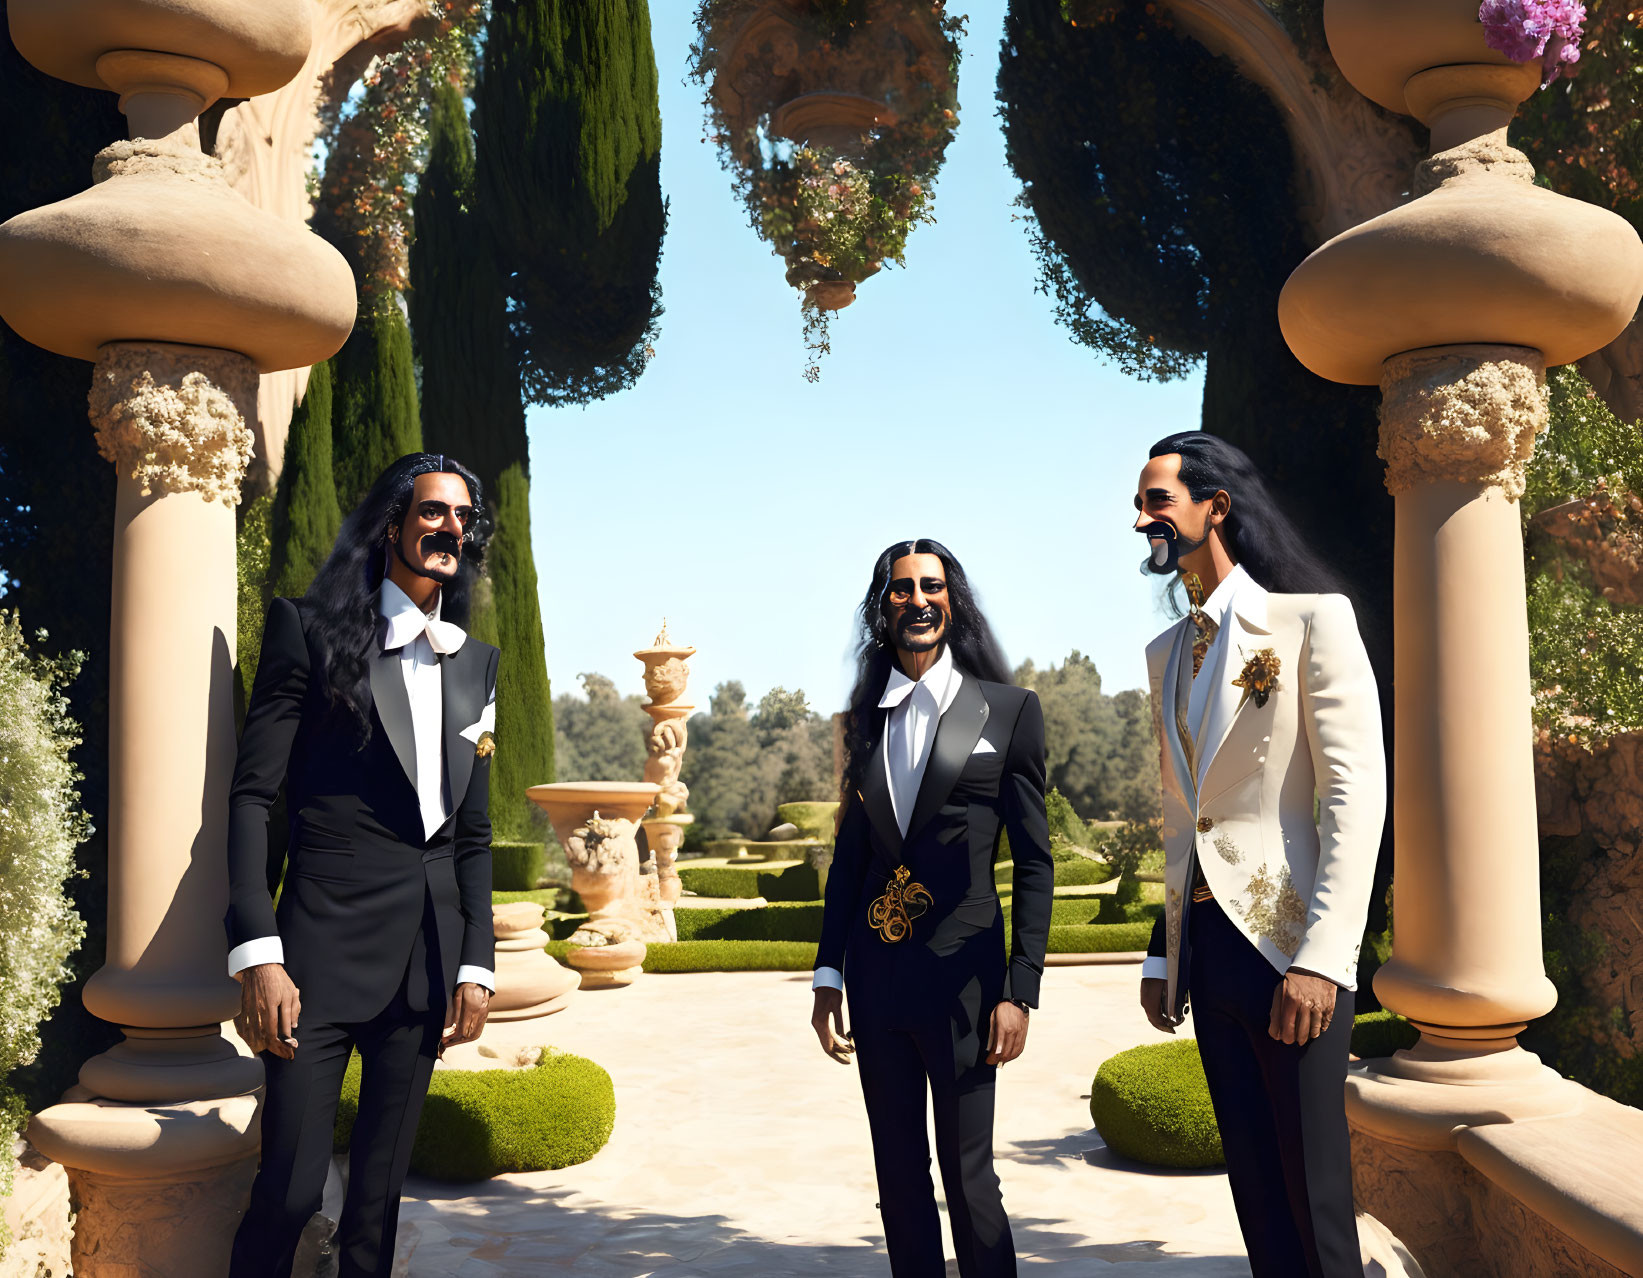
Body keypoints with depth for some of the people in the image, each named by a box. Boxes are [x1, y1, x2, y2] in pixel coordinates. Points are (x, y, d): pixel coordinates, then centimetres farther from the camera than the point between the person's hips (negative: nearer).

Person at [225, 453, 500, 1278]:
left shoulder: (475, 661, 14)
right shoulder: (311, 630, 0)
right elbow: (252, 795, -6)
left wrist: (476, 965, 7)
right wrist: (256, 954, -14)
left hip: (429, 955, 5)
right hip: (325, 940, -4)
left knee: (381, 1187, 10)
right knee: (289, 1189, -6)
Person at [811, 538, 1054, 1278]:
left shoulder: (1009, 710, -1)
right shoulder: (864, 720, 10)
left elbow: (1034, 862, -2)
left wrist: (1020, 992, -8)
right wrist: (828, 975, 9)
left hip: (961, 973, -4)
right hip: (876, 974, 4)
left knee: (968, 1175, 0)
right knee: (899, 1175, 12)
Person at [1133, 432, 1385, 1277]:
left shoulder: (1310, 617, -6)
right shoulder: (1167, 652, 15)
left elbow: (1358, 791, -13)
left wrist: (1321, 957, -20)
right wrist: (1164, 952, 14)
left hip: (1285, 945, -6)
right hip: (1205, 945, 7)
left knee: (1313, 1203, 0)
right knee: (1256, 1197, 12)